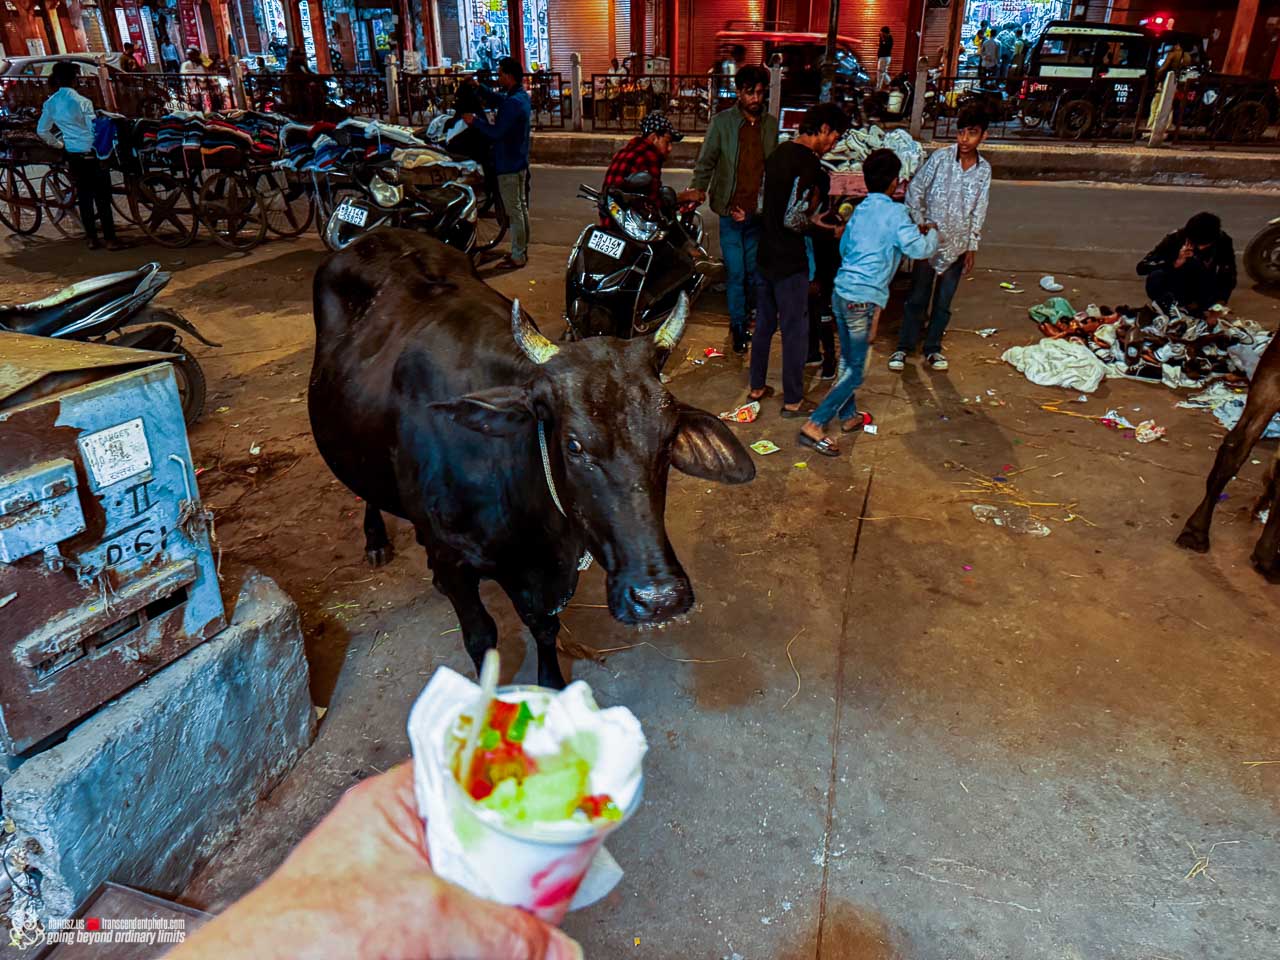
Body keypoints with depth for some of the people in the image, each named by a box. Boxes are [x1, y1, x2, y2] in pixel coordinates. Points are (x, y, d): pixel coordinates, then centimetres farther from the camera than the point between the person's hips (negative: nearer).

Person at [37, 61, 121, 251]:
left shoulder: (50, 103, 4)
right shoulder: (82, 102, -15)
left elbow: (42, 131, 10)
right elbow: (94, 131, -15)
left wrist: (58, 144, 23)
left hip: (72, 155, 6)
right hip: (90, 153, -6)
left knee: (84, 196, 12)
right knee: (102, 198, -2)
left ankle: (91, 238, 15)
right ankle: (110, 239, -1)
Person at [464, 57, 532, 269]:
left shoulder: (513, 103, -23)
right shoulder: (521, 96, 9)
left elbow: (497, 132, -26)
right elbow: (496, 99, 23)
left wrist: (475, 120, -14)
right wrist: (477, 87, 11)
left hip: (508, 166, -10)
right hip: (519, 162, 10)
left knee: (514, 211, -5)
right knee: (521, 207, 16)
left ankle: (518, 257, 0)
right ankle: (522, 250, 26)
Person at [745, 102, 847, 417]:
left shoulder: (779, 153, 9)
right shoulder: (810, 163, -18)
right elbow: (793, 219, -24)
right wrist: (817, 224, -6)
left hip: (766, 253, 9)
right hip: (789, 260, -9)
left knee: (764, 323, 19)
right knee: (795, 331, 2)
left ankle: (757, 387, 30)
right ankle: (792, 401, 12)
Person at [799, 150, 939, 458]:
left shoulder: (860, 210, 13)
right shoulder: (894, 212, -8)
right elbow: (918, 249, -14)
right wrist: (931, 232, 9)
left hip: (841, 292, 8)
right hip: (864, 300, -8)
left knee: (848, 360, 21)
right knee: (855, 370, -1)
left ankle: (849, 416, 34)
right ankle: (814, 426, -7)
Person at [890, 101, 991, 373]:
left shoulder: (984, 170, 0)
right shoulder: (940, 158, -9)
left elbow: (978, 212, 6)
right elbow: (915, 191, -3)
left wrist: (972, 248, 6)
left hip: (958, 246, 2)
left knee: (943, 302, 10)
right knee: (917, 297, 4)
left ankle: (933, 348, 24)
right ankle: (904, 348, 16)